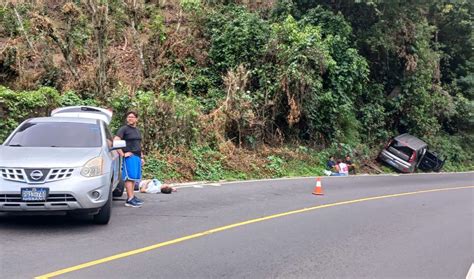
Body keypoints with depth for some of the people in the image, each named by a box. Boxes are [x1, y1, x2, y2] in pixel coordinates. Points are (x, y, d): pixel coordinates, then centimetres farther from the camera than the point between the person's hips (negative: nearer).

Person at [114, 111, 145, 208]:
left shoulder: (137, 130, 20)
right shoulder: (124, 129, -4)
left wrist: (141, 157, 21)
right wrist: (122, 154, -15)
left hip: (137, 157, 8)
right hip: (129, 156, -8)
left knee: (135, 178, 9)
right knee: (130, 177, -10)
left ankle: (131, 196, 18)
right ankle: (130, 199, -10)